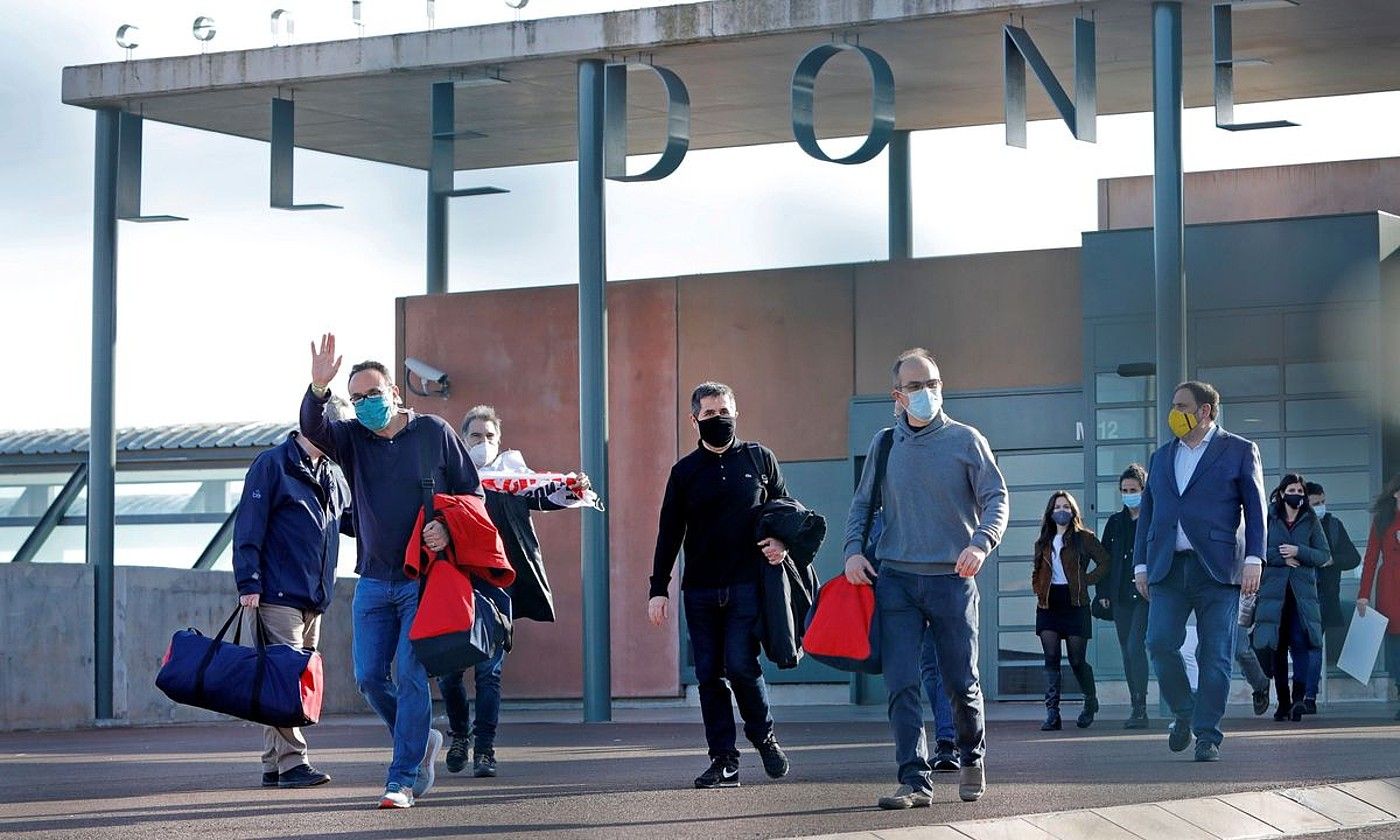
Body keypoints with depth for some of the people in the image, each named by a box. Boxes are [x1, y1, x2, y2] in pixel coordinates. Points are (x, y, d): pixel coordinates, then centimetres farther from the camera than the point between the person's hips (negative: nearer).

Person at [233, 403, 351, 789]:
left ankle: (274, 764, 12)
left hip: (314, 599, 8)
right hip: (279, 595, -8)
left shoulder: (334, 476, 18)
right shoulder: (272, 465, -5)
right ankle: (291, 761, -13)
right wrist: (248, 583, -16)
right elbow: (249, 526, -10)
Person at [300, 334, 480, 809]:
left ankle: (403, 779, -6)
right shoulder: (352, 439, 6)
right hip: (374, 581, 4)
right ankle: (421, 741, 26)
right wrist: (318, 389, -35)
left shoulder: (434, 432, 1)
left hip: (425, 580, -4)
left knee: (410, 675, -9)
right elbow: (313, 429, -15)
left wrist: (448, 528, -12)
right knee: (369, 677, 3)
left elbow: (472, 493, 7)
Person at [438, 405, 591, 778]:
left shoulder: (512, 471, 11)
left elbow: (540, 495, 0)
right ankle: (460, 736, 27)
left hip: (497, 583, 0)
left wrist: (570, 489, -19)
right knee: (447, 669, 4)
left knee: (489, 671, -3)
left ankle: (484, 749, 1)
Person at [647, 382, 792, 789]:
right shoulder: (685, 471, 8)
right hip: (699, 590, 2)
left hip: (747, 585, -2)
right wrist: (658, 589, 4)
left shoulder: (759, 458, 7)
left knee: (741, 664, -12)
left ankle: (763, 735, 12)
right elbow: (669, 534, 10)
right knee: (709, 675, 1)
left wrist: (782, 543, -3)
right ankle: (723, 760, 6)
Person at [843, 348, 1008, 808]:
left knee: (961, 684, 5)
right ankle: (915, 780, -9)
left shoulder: (966, 440, 1)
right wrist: (854, 549, -1)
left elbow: (996, 498, -2)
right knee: (901, 685, -8)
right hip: (896, 580, 2)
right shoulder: (884, 445, 8)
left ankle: (972, 758, 30)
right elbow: (862, 504, 16)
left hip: (952, 580, -2)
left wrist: (981, 542, -20)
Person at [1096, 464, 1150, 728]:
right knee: (1128, 652, 7)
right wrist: (1102, 592, 8)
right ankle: (1137, 709, 12)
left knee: (1135, 647, -17)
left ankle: (1139, 710, -17)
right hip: (1120, 597, 6)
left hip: (1146, 596, -6)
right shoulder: (1115, 522, 15)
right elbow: (1105, 558, 16)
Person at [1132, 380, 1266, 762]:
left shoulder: (1239, 451, 7)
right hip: (1167, 569, 4)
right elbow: (1147, 512, 22)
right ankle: (1183, 712, 13)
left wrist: (1253, 559, -7)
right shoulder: (1162, 457, 21)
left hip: (1217, 569, -4)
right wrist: (1141, 563, 14)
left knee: (1215, 655, -4)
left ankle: (1207, 735, 2)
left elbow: (1255, 508, 3)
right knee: (1160, 644, -9)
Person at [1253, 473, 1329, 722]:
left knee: (1301, 642, -16)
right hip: (1273, 590, 1)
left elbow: (1324, 555, 7)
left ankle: (1299, 697, -24)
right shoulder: (1268, 519, 8)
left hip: (1303, 590, -1)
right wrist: (1281, 558, -9)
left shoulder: (1311, 521, 10)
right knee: (1277, 647, 3)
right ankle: (1283, 702, 9)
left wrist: (1298, 552, -8)